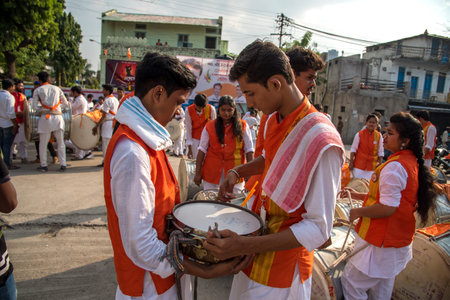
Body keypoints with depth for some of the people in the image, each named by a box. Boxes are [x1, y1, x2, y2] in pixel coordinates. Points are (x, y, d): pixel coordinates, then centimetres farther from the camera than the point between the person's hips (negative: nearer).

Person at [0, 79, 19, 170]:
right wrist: (15, 125, -13)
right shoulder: (9, 97, -14)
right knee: (7, 144, -2)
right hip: (8, 124, -7)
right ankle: (7, 164, 4)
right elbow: (11, 113, -19)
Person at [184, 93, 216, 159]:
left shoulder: (211, 109, -19)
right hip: (194, 138, 0)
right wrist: (189, 148, -15)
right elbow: (188, 129, -15)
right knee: (194, 159, -1)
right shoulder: (189, 110, -19)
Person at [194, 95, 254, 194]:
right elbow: (202, 150, 5)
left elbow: (249, 150, 4)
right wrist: (198, 173, 1)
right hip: (212, 172, 1)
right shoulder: (210, 126, 4)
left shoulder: (242, 126, 4)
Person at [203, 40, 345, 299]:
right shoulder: (274, 120, -3)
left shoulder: (321, 140, -30)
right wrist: (239, 172, 0)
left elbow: (319, 229, -26)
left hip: (281, 267, -7)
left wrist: (244, 245, -32)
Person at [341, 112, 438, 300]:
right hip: (399, 241, 10)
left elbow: (387, 208, -28)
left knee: (350, 281, 2)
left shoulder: (394, 166, -24)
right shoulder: (412, 162, 8)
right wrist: (358, 196, 14)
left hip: (382, 243, -10)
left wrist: (358, 212, -13)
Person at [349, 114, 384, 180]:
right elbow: (353, 149, 0)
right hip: (359, 165, -1)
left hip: (372, 166, 1)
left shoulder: (379, 136, -1)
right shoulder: (359, 134, -5)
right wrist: (351, 162, -2)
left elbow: (380, 152, 5)